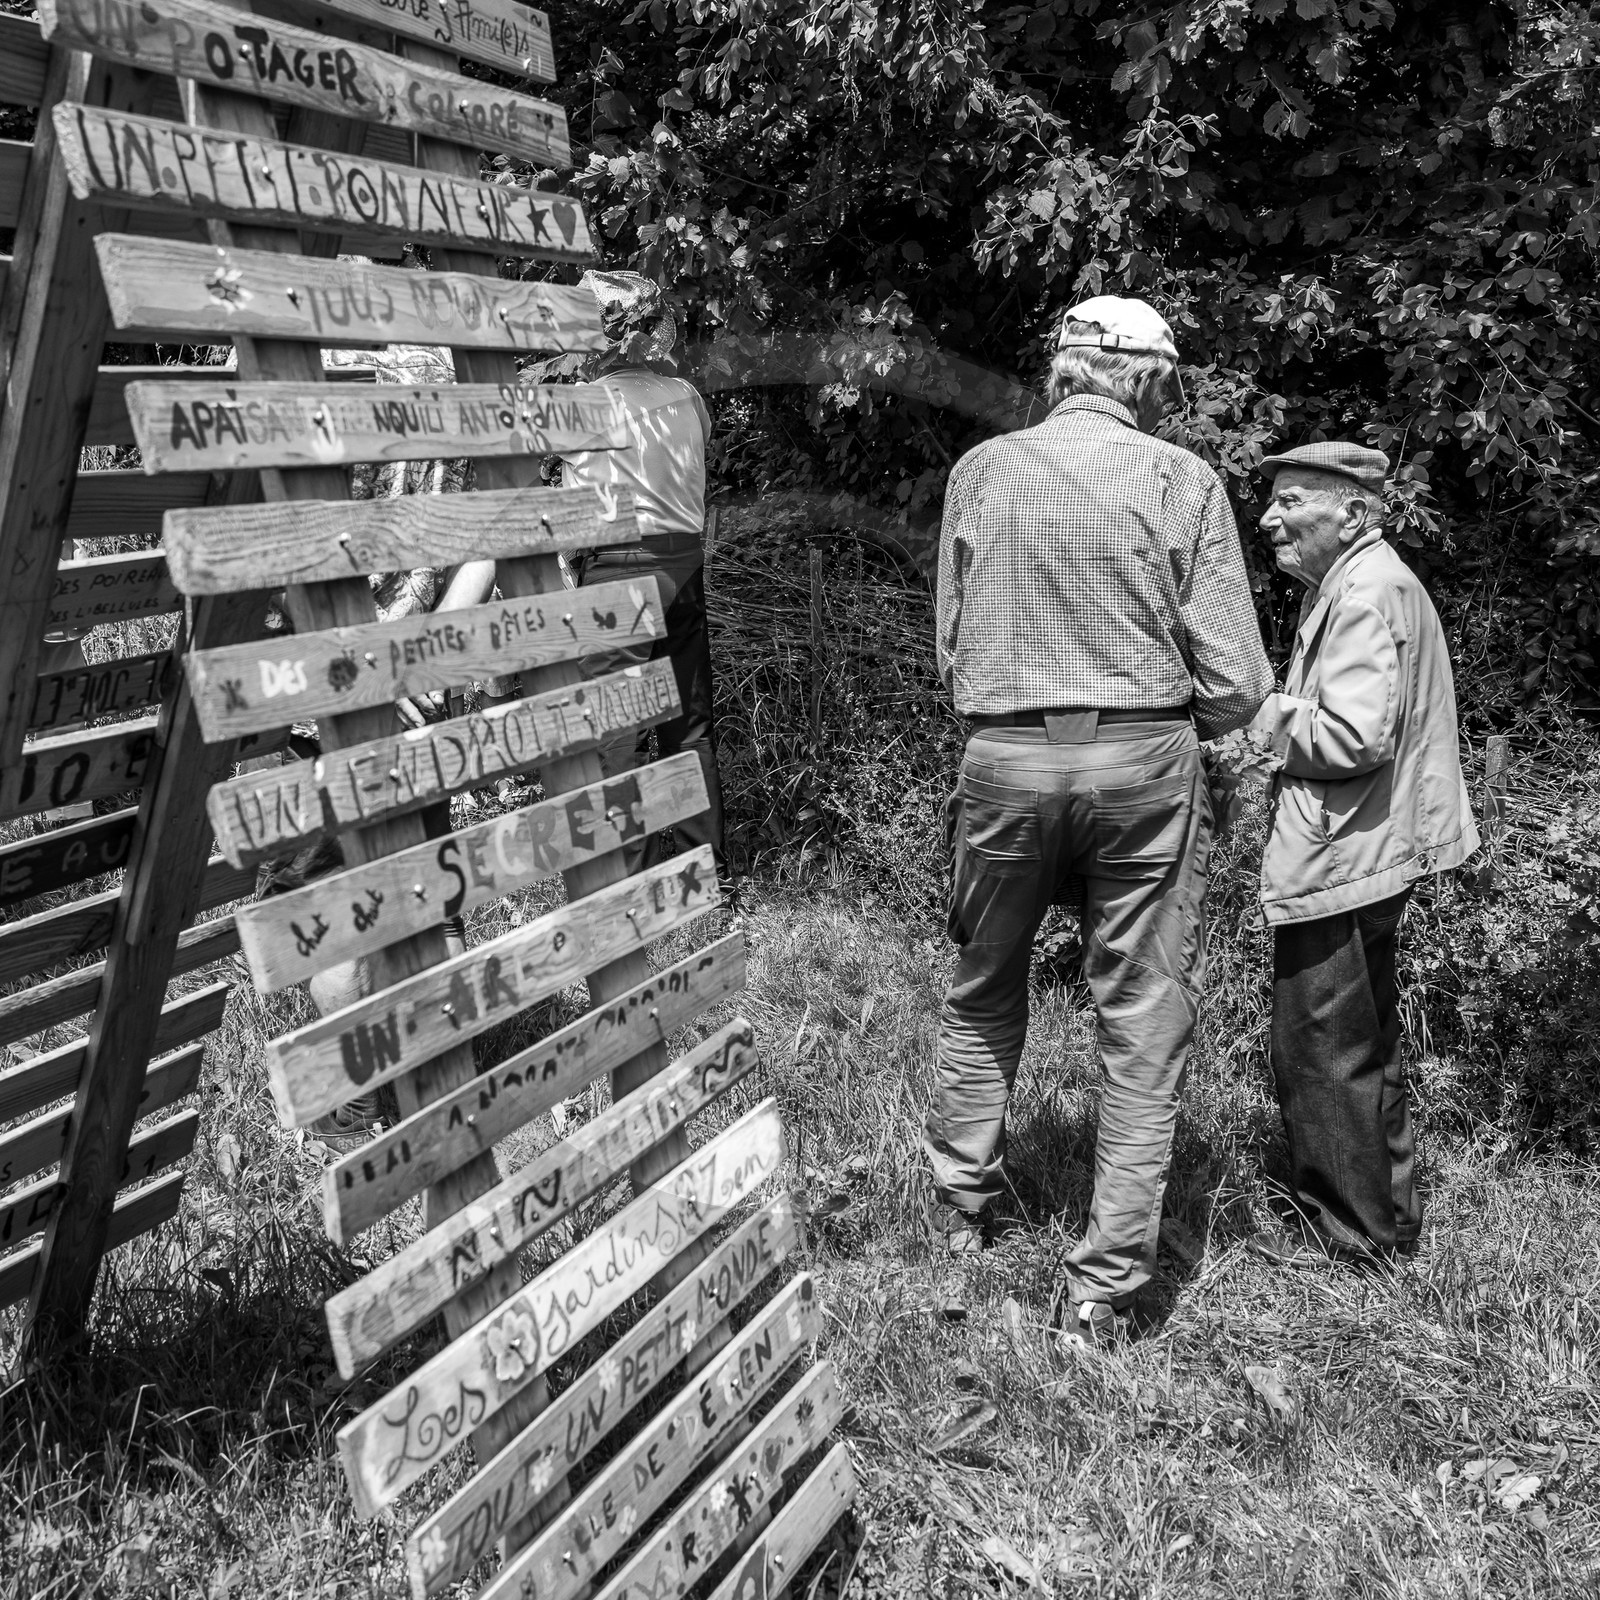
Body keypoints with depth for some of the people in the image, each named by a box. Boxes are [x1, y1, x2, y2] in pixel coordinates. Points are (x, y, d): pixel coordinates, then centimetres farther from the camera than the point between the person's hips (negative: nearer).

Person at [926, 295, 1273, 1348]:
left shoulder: (980, 471, 3)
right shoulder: (1182, 481, -3)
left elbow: (953, 645, 7)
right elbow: (1235, 683, -5)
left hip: (1005, 758, 2)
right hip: (1144, 763, -2)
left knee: (983, 996, 23)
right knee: (1145, 1030, 8)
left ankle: (964, 1207, 35)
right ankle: (1104, 1288, 10)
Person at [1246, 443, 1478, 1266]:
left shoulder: (1366, 595, -18)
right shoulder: (1358, 583, 16)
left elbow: (1353, 739, -26)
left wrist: (1261, 714, -12)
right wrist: (1278, 716, 7)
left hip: (1337, 863, -11)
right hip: (1367, 855, 11)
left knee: (1320, 1052, 0)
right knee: (1364, 1049, 20)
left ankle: (1349, 1229, 13)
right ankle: (1387, 1212, 33)